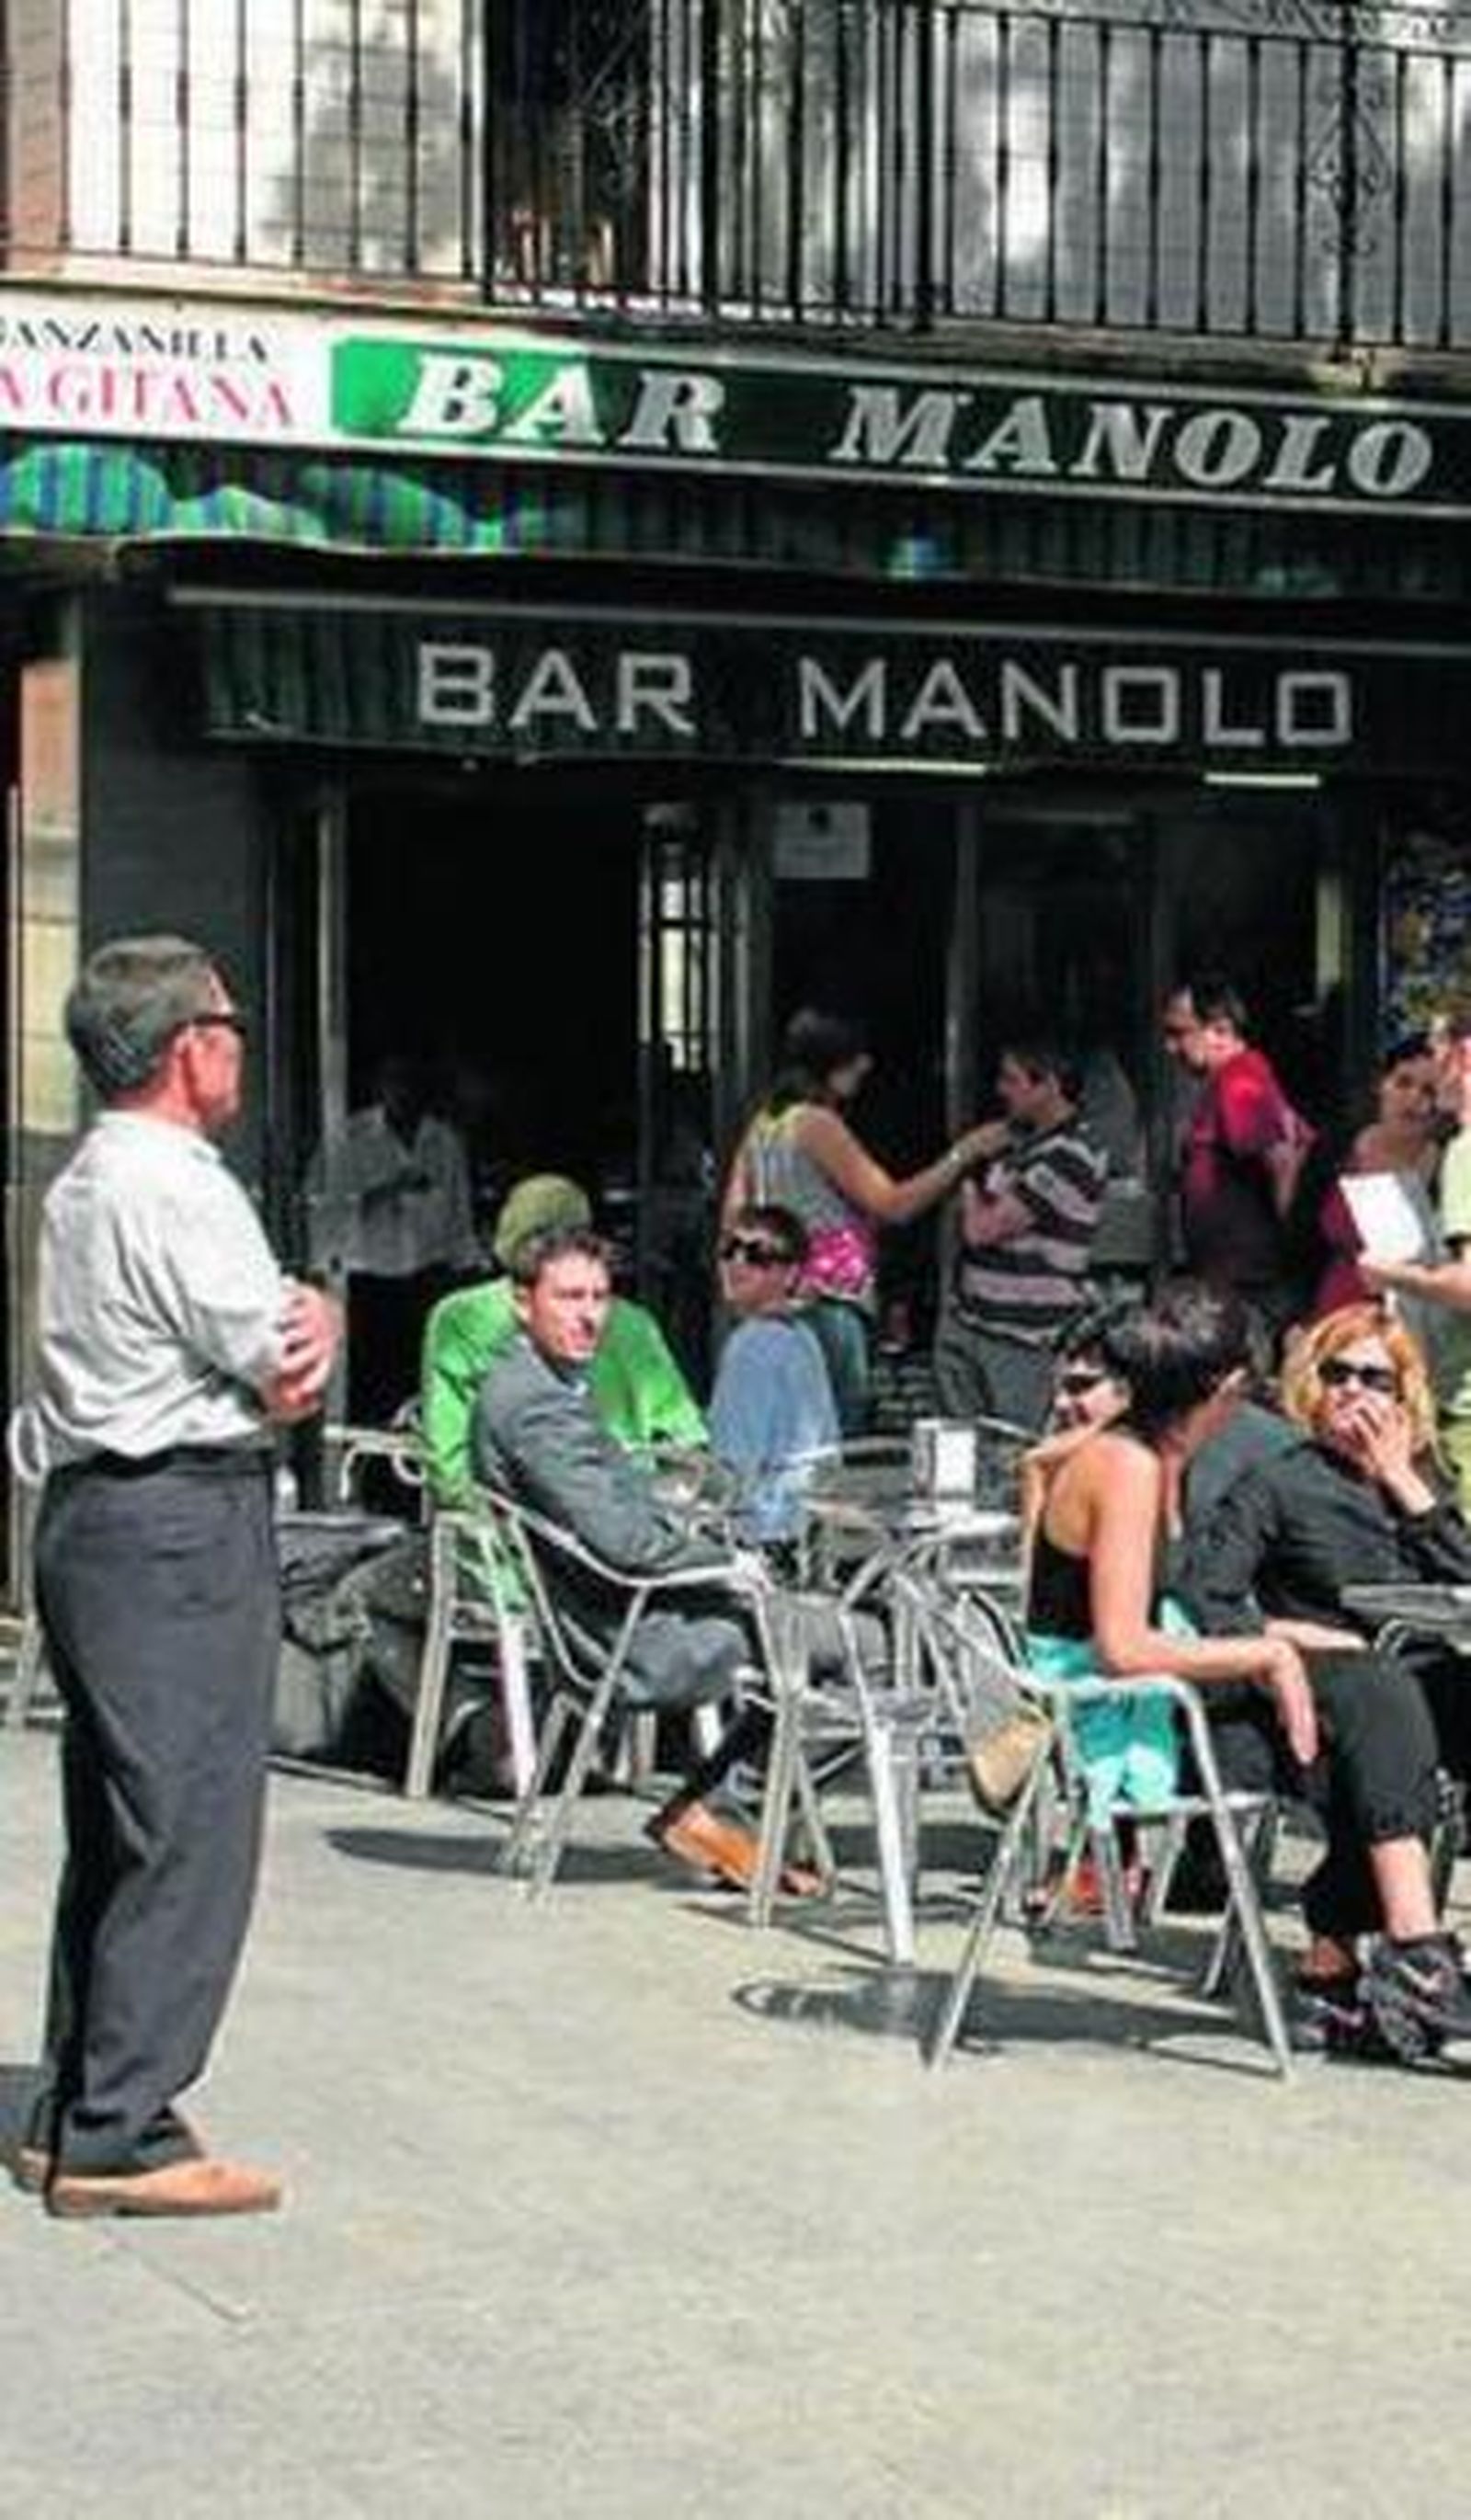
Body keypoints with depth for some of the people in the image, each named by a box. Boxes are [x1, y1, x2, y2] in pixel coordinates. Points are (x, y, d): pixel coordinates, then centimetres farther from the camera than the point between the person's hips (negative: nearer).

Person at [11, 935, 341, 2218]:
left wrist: (298, 1322, -4)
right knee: (189, 1836, -7)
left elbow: (276, 1351, 17)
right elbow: (289, 1382, -11)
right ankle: (120, 2136, -6)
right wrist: (315, 1323, 9)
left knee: (113, 1832, 14)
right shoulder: (179, 1189, -14)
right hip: (182, 1529, -10)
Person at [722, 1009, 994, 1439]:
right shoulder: (819, 1124, -13)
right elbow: (894, 1205, -14)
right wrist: (961, 1155, -8)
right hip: (829, 1302, -9)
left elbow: (733, 1214, 15)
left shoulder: (764, 1123, 13)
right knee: (840, 1432, -8)